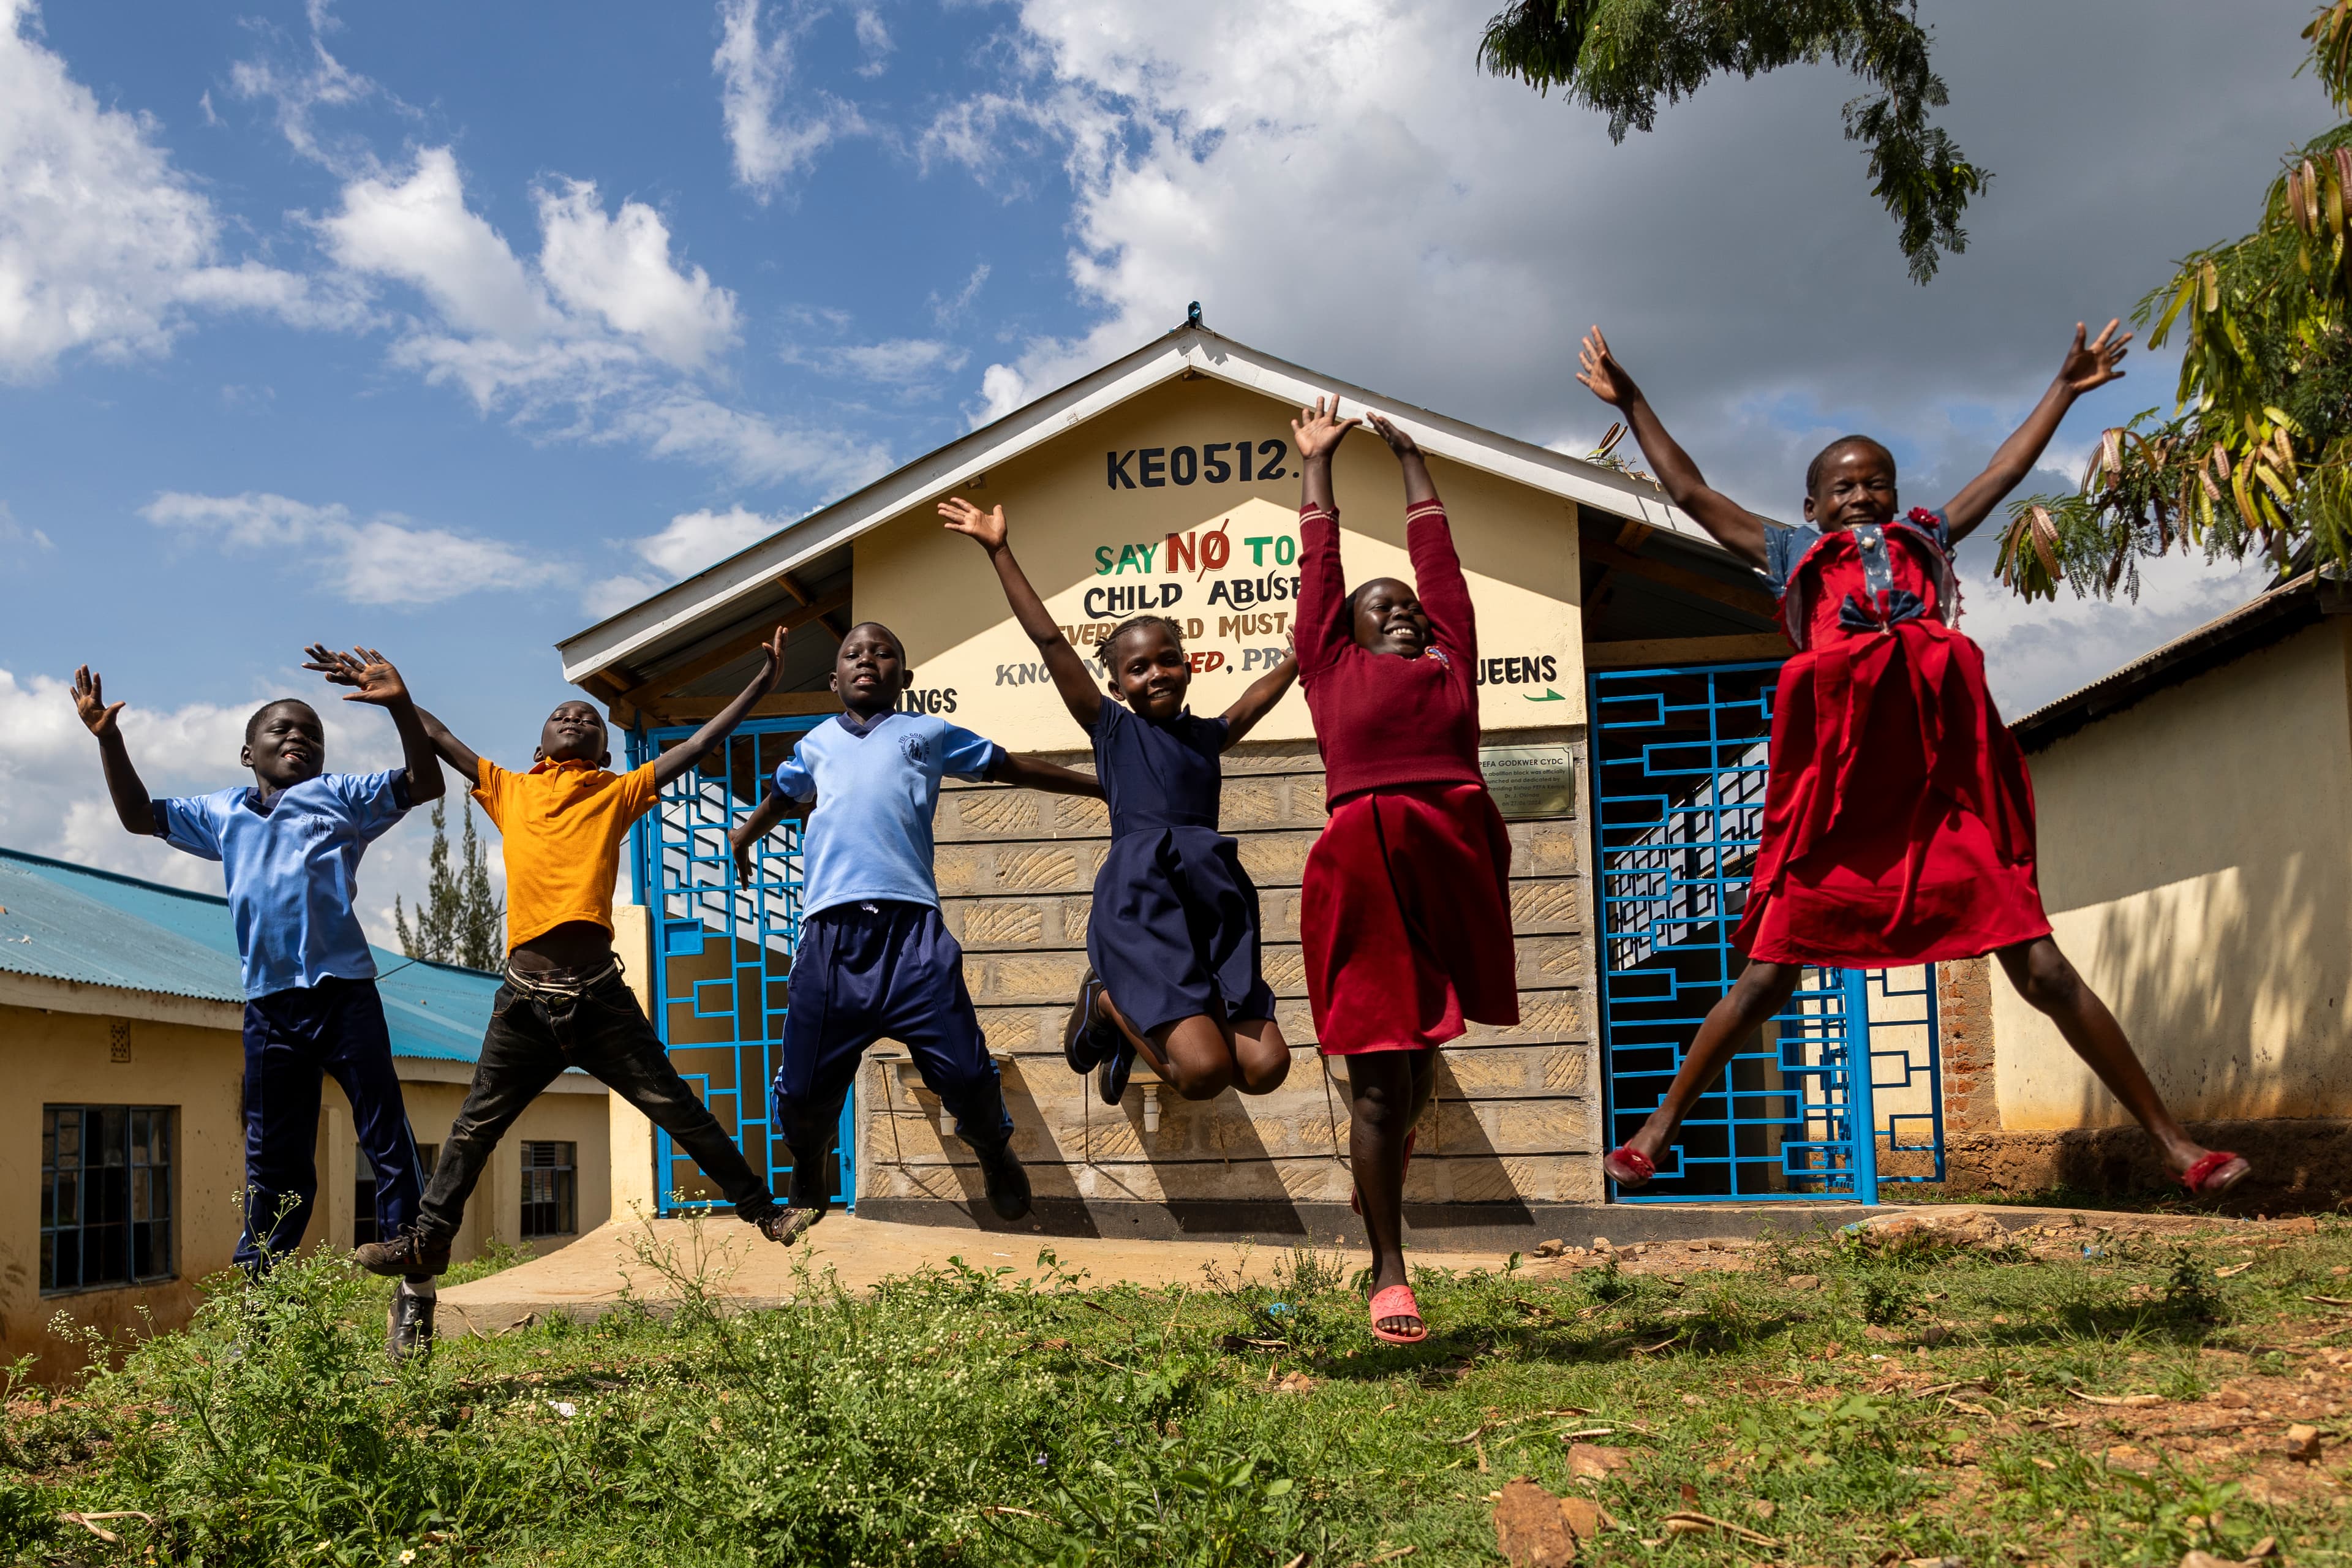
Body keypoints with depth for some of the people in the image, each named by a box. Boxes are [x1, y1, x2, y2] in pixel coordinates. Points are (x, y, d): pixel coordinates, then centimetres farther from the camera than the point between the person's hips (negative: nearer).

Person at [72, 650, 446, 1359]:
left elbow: (424, 783, -2)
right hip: (268, 1004, 4)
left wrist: (401, 708, -16)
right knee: (273, 1163, 9)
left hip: (343, 989, -4)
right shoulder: (222, 813, 20)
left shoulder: (339, 795, 9)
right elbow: (140, 815, 29)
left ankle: (414, 1288, -1)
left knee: (387, 1140, -5)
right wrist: (109, 740, 18)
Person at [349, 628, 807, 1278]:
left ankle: (760, 1207, 9)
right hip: (525, 996, 2)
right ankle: (427, 1238, 20)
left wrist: (760, 685, 4)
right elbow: (437, 736, 24)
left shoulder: (620, 792, 11)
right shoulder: (510, 791, 16)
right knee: (476, 1123, 9)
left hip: (598, 995, -2)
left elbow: (697, 745, 8)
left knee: (676, 1108, 1)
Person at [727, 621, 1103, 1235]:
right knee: (803, 1086, -1)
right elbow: (779, 800, 47)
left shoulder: (928, 734, 19)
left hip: (911, 924, -2)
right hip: (829, 930, 2)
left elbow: (1011, 767, 27)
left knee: (964, 1069, -11)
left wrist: (1104, 786, 32)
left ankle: (996, 1156, 21)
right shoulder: (816, 745, 26)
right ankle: (807, 1184, 30)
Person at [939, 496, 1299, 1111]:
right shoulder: (1112, 726, 12)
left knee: (1265, 1068, -8)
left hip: (1215, 893, 5)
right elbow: (1049, 640, 8)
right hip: (1140, 892, -5)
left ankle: (1133, 1008, 16)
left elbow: (1275, 681, 28)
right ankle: (1108, 1002, 11)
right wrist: (1000, 551, 4)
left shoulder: (1209, 734, 23)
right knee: (1205, 1071, -20)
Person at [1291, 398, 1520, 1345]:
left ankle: (1400, 1123, 49)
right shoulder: (1332, 669, 12)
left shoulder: (1449, 663, 18)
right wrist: (1317, 466, 33)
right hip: (1362, 865, -3)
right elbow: (1320, 565, 23)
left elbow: (1437, 556, 27)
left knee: (1422, 1038, 16)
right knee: (1376, 1076, -1)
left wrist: (1411, 460, 38)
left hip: (1453, 860, 3)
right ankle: (1388, 1271, 5)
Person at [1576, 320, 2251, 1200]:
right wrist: (1630, 404, 26)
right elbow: (1692, 493, 23)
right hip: (1837, 779, -1)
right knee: (1769, 972, -2)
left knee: (2041, 968, -2)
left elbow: (2004, 472, 34)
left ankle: (2173, 1144, 3)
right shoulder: (1792, 555, 20)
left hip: (1943, 775, 1)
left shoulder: (1926, 538, 24)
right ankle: (1654, 1134, 7)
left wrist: (2067, 387, 39)